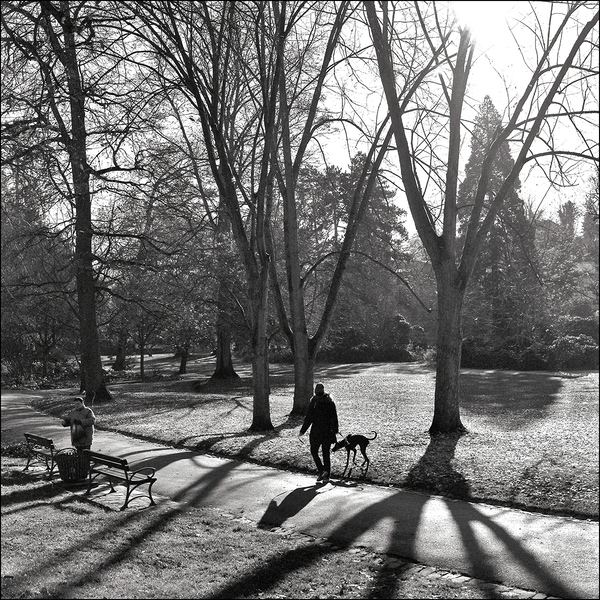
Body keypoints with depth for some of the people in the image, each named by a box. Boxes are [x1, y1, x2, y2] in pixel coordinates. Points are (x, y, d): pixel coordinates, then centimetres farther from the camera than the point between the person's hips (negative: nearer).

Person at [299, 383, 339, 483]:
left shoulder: (313, 402, -10)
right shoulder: (330, 402, 1)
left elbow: (309, 418, -10)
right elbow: (335, 417, 7)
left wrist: (302, 431, -2)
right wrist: (336, 430, 18)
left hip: (316, 431, -4)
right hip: (328, 431, 4)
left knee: (314, 451, 11)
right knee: (326, 453, 10)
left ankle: (322, 470, -4)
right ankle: (326, 476, 12)